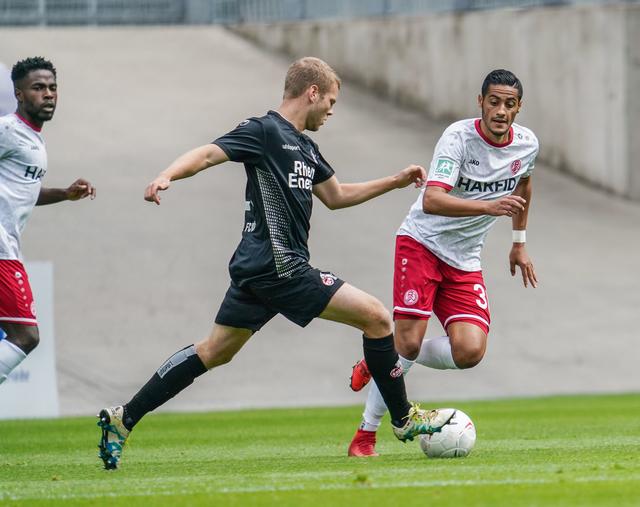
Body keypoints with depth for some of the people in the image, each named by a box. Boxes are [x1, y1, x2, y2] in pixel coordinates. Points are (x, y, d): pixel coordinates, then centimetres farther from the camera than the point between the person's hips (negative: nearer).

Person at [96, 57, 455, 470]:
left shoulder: (304, 147, 19)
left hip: (259, 268, 10)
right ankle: (404, 419, 7)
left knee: (215, 351, 12)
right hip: (280, 267, -10)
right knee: (376, 316, -5)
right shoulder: (266, 131, -9)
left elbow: (336, 196, 31)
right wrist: (166, 176, -35)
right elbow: (207, 155, -18)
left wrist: (396, 182, 30)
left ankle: (123, 419, 10)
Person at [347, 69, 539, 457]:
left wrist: (520, 243, 26)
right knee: (409, 341, -16)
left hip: (464, 262, 5)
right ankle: (366, 435, 1)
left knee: (470, 352, -14)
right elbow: (432, 200, -33)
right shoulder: (459, 137, -20)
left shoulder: (527, 144, -1)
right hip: (422, 244, -5)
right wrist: (488, 207, -44)